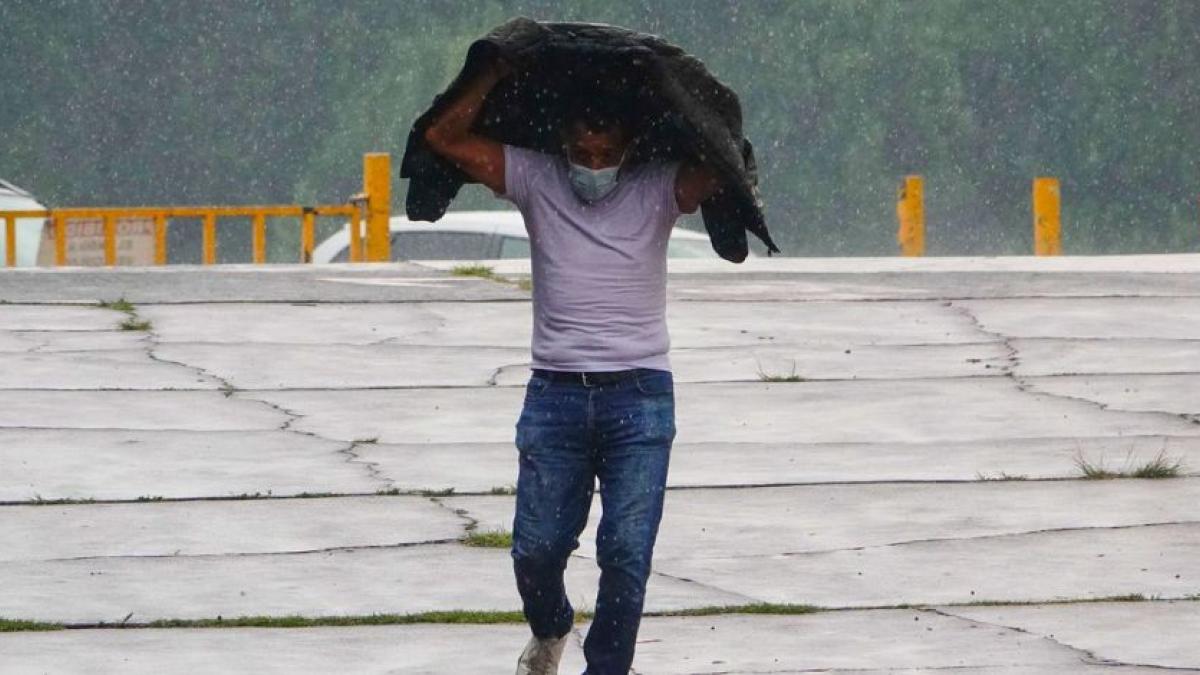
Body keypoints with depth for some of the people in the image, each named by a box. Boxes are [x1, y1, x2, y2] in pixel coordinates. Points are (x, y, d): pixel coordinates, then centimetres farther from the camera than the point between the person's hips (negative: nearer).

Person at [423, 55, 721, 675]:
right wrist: (500, 73, -1)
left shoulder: (658, 191, 4)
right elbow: (444, 137, 2)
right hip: (555, 394, 1)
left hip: (639, 396, -1)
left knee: (627, 553, -8)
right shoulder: (534, 180, 6)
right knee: (536, 547, 3)